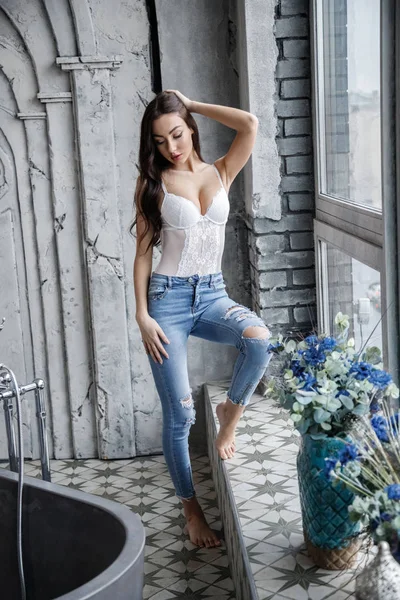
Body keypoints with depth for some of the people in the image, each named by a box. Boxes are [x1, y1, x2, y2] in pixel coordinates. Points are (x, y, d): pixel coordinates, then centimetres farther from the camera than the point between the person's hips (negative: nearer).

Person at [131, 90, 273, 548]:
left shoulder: (220, 173, 7)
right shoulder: (152, 182, 1)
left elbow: (250, 124, -10)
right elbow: (143, 252, 0)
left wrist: (190, 104, 1)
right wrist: (142, 314, -9)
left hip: (212, 294, 2)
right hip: (169, 297, -2)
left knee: (258, 338, -32)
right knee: (180, 414, -3)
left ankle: (230, 413, -3)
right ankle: (191, 507, 17)